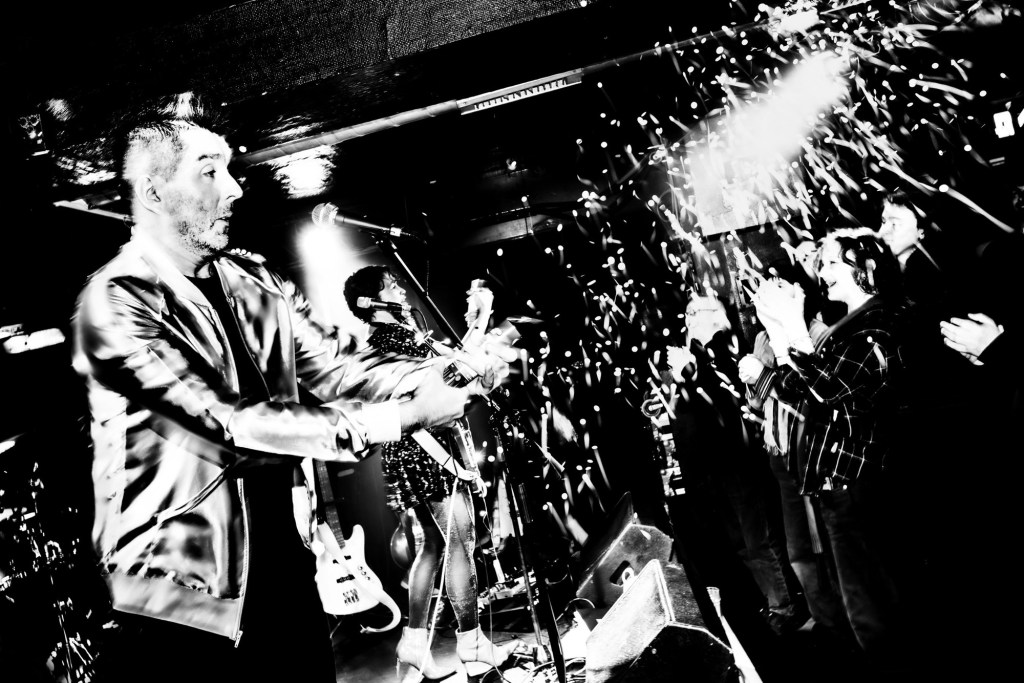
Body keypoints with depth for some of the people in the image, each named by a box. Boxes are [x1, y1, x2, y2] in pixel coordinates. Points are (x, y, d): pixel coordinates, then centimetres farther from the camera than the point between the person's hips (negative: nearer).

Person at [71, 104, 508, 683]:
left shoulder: (255, 282, 6)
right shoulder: (114, 303, -14)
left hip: (290, 575, 6)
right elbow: (228, 423, -24)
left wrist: (447, 377, -16)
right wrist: (384, 422, -28)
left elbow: (335, 364, -1)